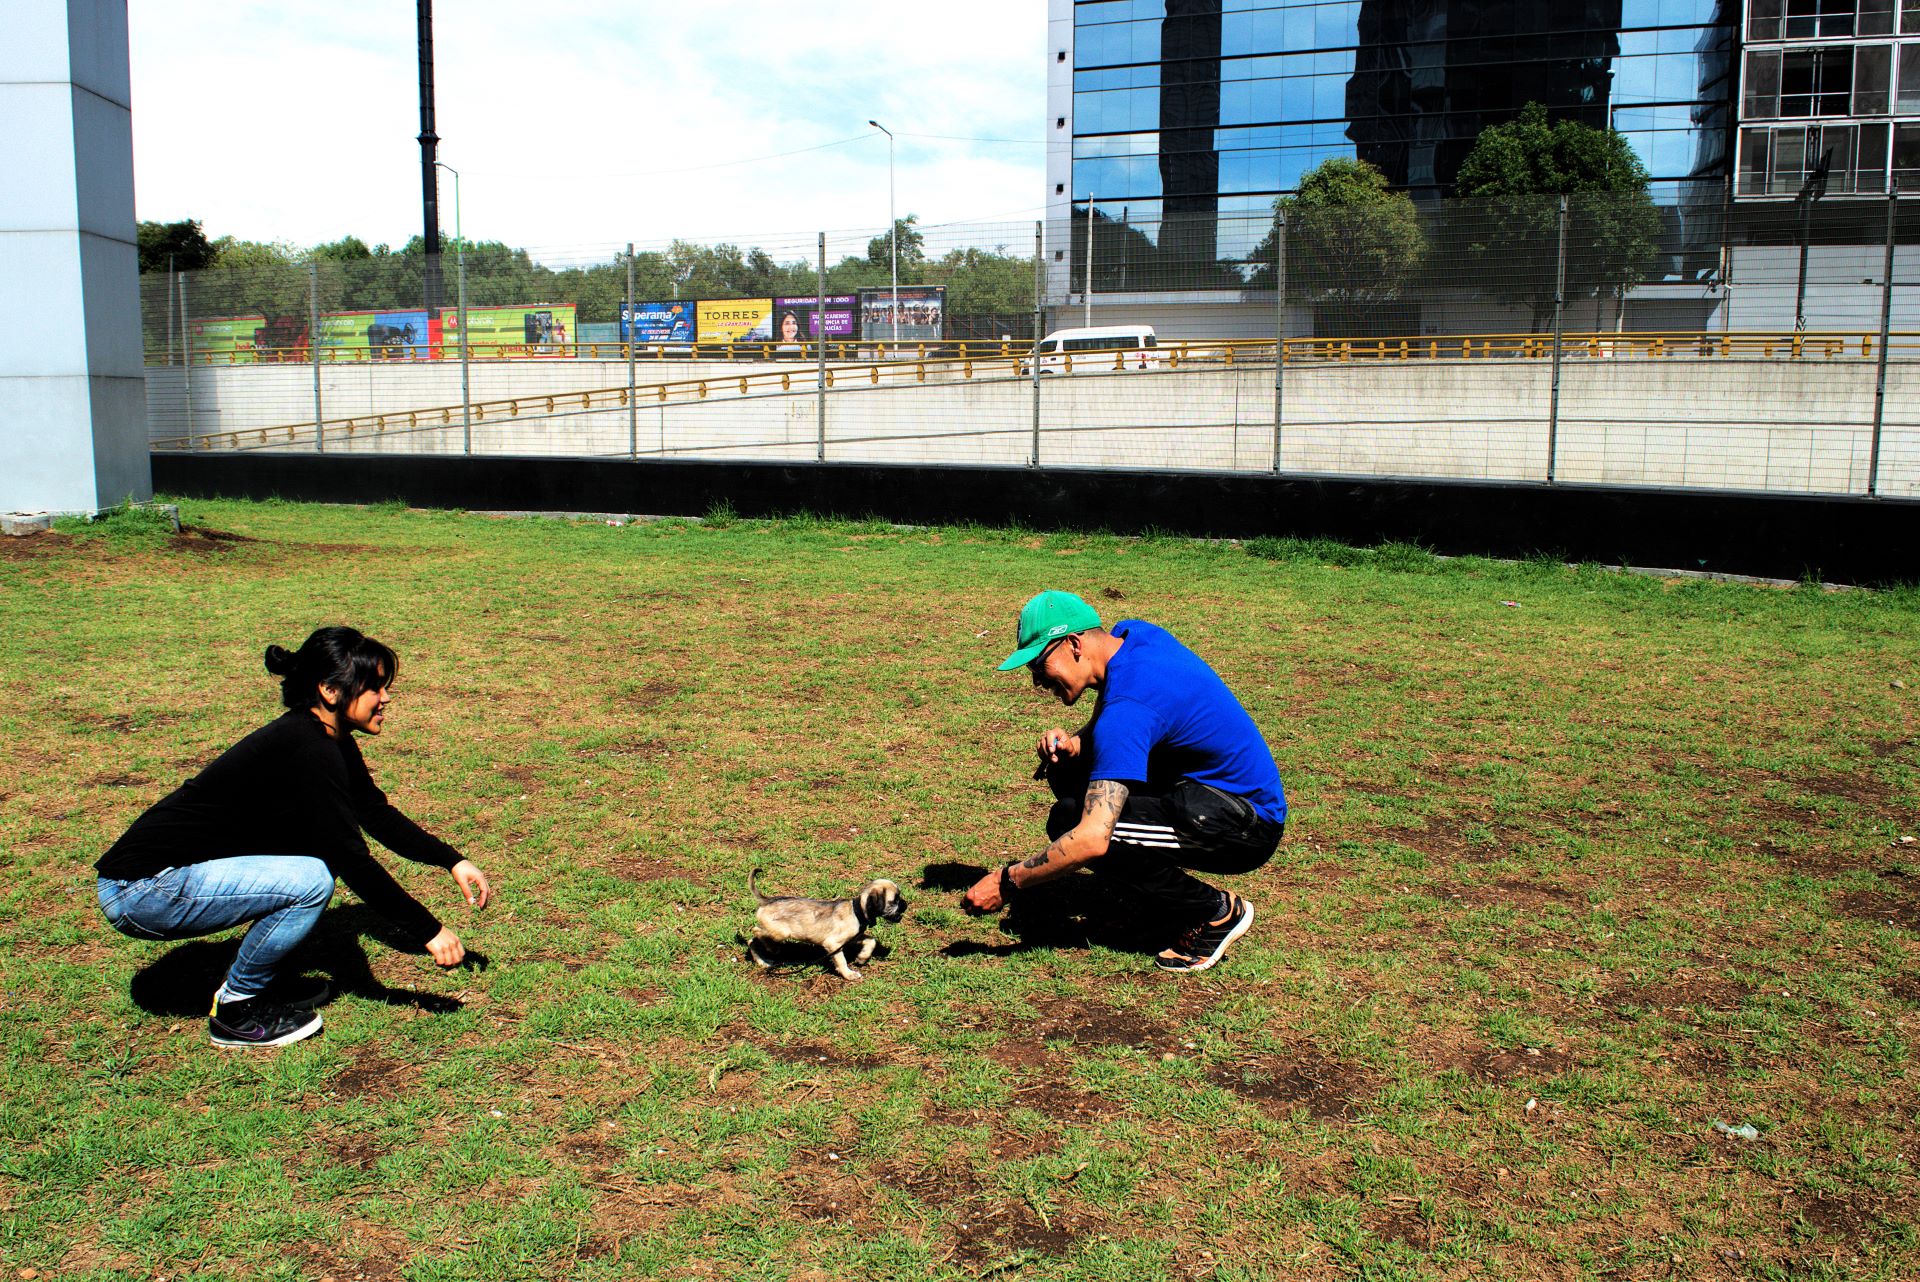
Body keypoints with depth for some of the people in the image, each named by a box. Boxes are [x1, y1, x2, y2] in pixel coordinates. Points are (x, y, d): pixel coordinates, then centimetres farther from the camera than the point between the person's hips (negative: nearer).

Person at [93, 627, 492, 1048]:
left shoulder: (332, 742, 5)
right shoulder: (306, 750, -23)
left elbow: (379, 815, 16)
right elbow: (353, 861, -23)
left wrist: (452, 861, 7)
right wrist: (429, 931, -18)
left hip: (183, 872, 10)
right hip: (137, 894, -10)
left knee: (323, 846, 6)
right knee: (311, 879, -22)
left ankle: (248, 985, 14)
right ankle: (235, 1012, -2)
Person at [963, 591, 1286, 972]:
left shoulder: (1127, 704, -27)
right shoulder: (1131, 633, 0)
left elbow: (1093, 840, -34)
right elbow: (1102, 724, 19)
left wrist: (1008, 883, -24)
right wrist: (1074, 742, -4)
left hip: (1248, 828, -10)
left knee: (1069, 821, -23)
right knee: (1066, 770, 8)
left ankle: (1218, 912, -7)